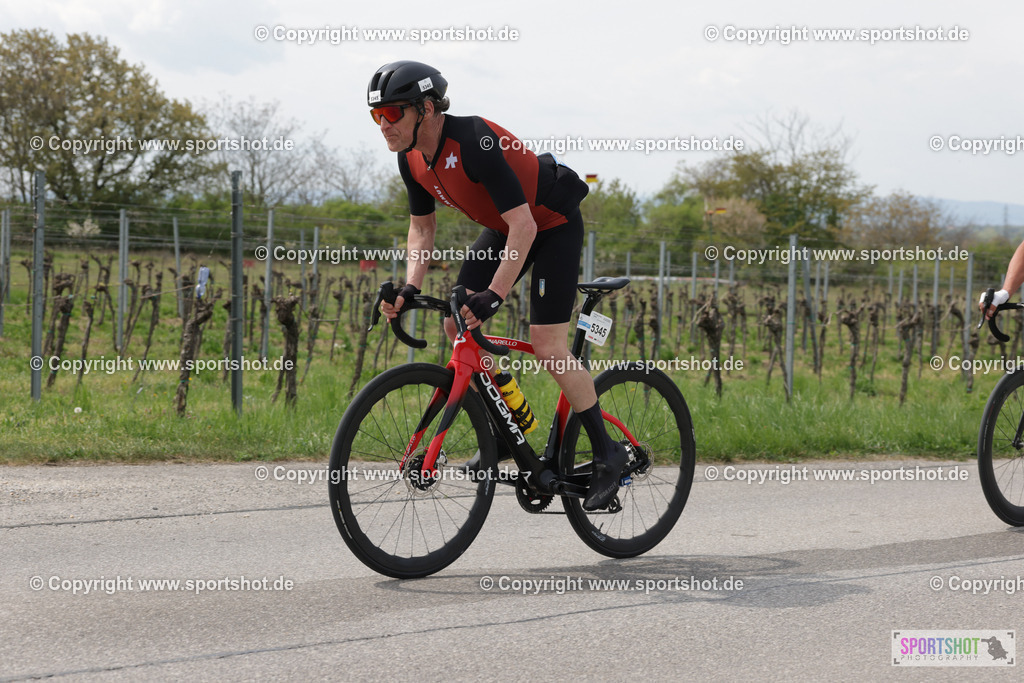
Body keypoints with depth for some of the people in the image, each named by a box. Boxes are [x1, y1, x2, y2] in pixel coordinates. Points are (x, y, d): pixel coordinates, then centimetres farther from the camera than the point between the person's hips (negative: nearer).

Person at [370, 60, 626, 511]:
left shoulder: (474, 142, -35)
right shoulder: (412, 159, -9)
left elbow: (523, 227, -36)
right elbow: (422, 227, 4)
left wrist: (495, 295, -39)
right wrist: (410, 289, -10)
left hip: (552, 224, -8)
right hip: (504, 227, 8)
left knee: (548, 347, -13)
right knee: (457, 324, -2)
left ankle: (608, 454, 0)